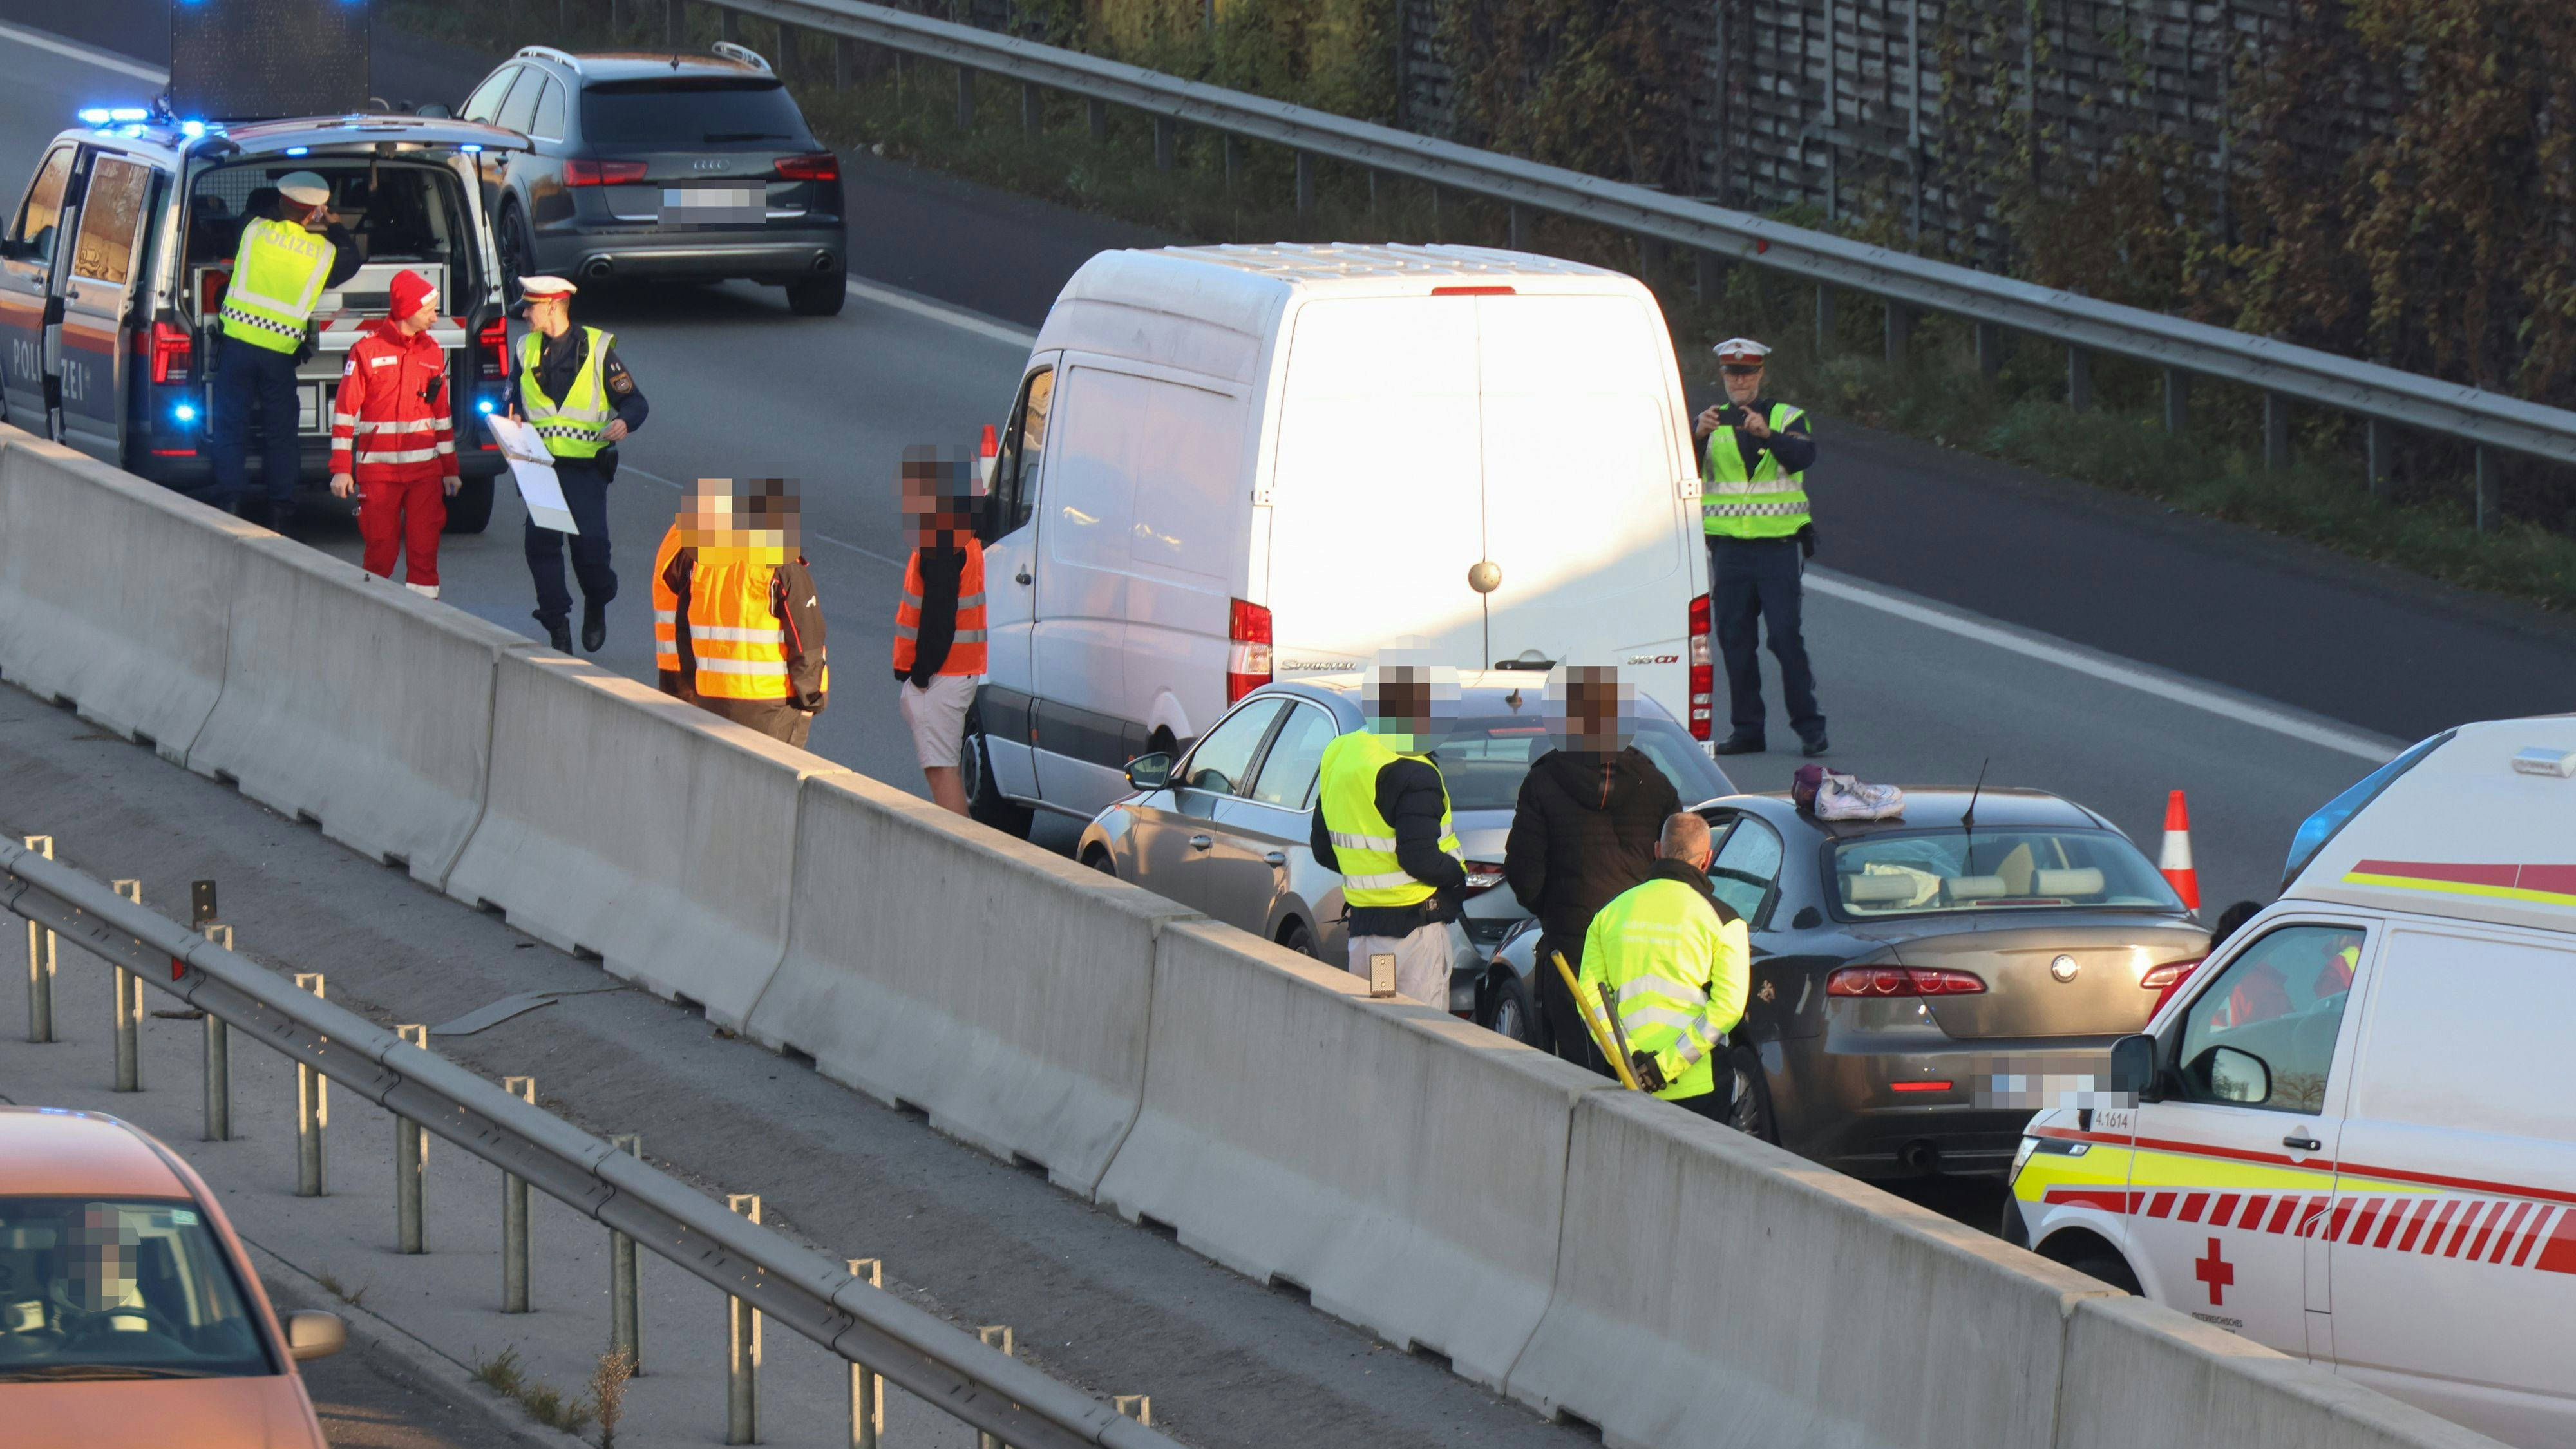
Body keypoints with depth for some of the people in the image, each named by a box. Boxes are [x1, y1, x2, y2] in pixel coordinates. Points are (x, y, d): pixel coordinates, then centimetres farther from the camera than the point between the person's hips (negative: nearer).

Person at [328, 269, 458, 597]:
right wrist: (341, 469, -8)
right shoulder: (367, 348, -4)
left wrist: (450, 469, 18)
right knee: (381, 550, -2)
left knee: (425, 548, -2)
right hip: (378, 469, -4)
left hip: (425, 469, 4)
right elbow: (345, 410, -4)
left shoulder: (432, 351, 11)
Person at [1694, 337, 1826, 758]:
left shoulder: (1787, 419, 5)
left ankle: (1809, 727, -4)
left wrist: (1768, 436, -35)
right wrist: (1698, 435, -28)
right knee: (1735, 640, 3)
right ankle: (1746, 729, 10)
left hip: (1779, 546, -3)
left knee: (1785, 636, -10)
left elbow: (1803, 456, -16)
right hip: (1729, 547, 3)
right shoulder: (1712, 422, 10)